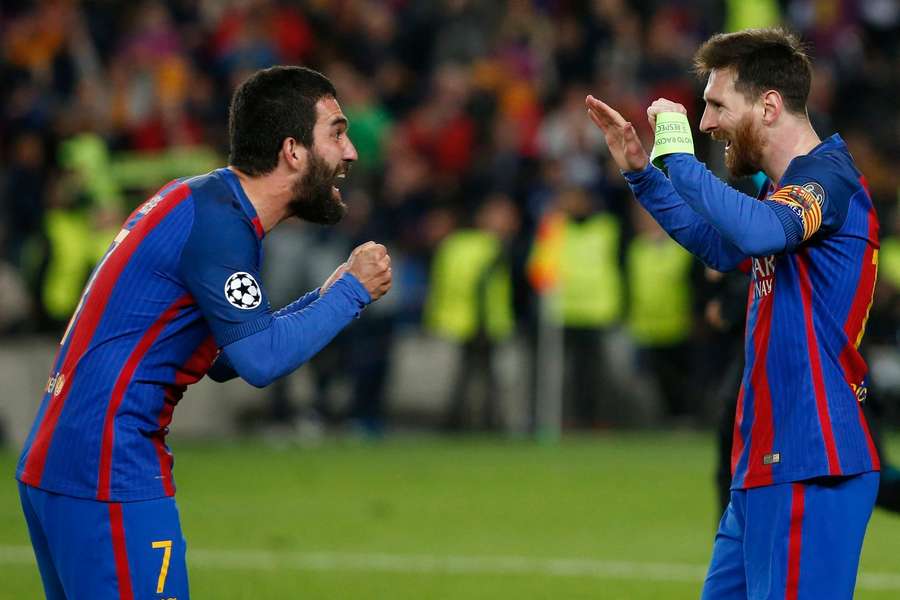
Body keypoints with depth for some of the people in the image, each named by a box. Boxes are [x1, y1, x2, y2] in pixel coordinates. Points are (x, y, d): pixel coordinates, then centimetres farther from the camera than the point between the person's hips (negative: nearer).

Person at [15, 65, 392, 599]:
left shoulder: (203, 202, 16)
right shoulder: (217, 222, -14)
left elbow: (225, 358, 20)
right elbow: (262, 359, -18)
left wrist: (328, 297, 11)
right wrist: (351, 292, -6)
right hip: (108, 474, -10)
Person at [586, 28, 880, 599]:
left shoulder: (830, 176, -13)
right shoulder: (790, 185, 18)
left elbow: (757, 230, -34)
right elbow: (724, 247, 37)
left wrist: (679, 155, -23)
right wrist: (641, 170, 29)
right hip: (763, 466, 10)